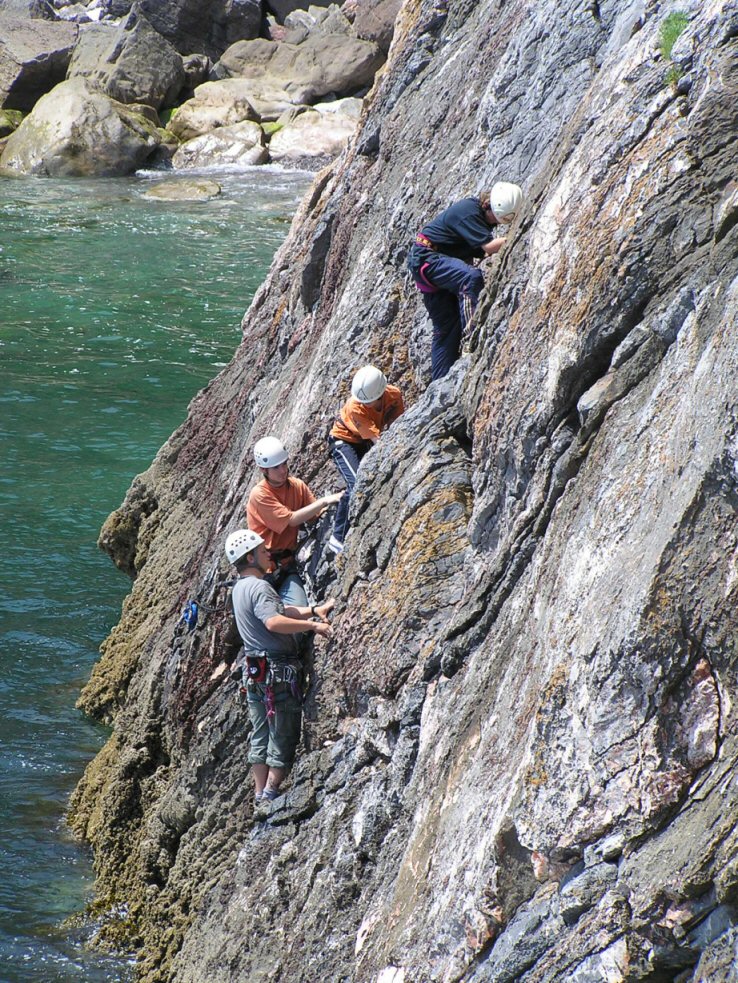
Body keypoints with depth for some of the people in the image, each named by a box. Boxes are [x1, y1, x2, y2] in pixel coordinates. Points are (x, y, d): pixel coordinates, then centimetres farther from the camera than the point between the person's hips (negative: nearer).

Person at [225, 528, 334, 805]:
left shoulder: (240, 587, 15)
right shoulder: (259, 587, -16)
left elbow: (282, 611, 19)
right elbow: (274, 622, -33)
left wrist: (314, 610, 10)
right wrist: (313, 625, -28)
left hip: (254, 671, 10)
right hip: (278, 671, -9)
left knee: (260, 735, 14)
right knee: (284, 734, -1)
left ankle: (260, 793, 17)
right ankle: (272, 792, -2)